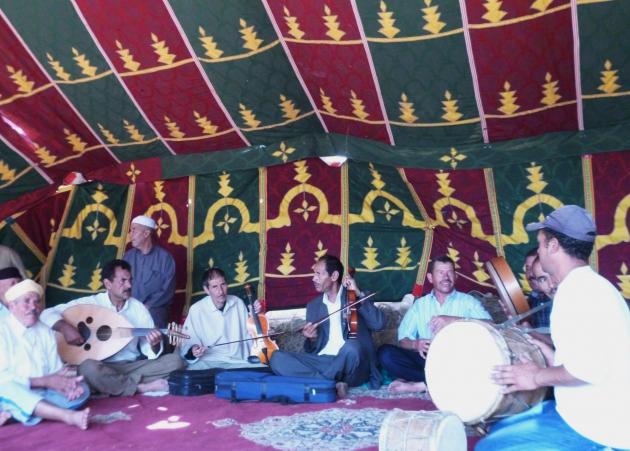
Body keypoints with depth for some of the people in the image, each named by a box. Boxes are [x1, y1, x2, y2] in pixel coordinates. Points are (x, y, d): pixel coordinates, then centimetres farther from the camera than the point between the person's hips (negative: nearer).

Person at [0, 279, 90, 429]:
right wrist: (46, 381, -21)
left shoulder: (46, 332, 9)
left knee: (82, 389, -15)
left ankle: (13, 413, -26)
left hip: (43, 395, 5)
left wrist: (64, 383, -18)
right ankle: (68, 415, -46)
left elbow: (56, 370, 5)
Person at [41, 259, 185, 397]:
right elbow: (48, 314, -4)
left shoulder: (138, 308, 3)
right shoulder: (91, 303, -2)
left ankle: (115, 385, -20)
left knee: (175, 361, -19)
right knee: (88, 367, -37)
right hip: (103, 368, -2)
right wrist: (65, 327, -23)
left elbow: (149, 351, 2)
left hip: (134, 366, 2)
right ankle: (142, 387, -20)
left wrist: (154, 345, -22)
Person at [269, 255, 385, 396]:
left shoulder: (356, 298, 6)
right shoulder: (313, 306, 16)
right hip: (322, 361, 4)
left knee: (351, 347, -38)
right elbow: (311, 350, 14)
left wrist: (358, 294, -14)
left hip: (353, 368, -4)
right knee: (277, 358, -18)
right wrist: (312, 339, -9)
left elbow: (379, 324, -11)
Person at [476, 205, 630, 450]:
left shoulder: (581, 289, -19)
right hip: (591, 415, 10)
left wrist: (538, 377, -16)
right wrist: (556, 360, 13)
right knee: (501, 430, 18)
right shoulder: (586, 285, 13)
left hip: (598, 430, -10)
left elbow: (591, 367, -30)